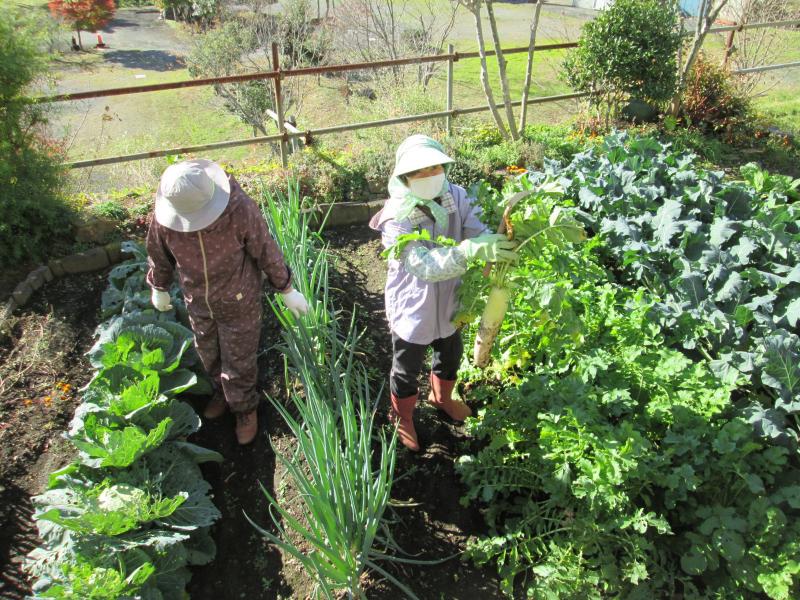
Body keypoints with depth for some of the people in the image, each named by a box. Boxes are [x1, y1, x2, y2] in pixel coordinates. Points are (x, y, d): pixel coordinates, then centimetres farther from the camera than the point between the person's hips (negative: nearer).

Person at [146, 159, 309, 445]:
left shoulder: (240, 210, -31)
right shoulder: (164, 217, -21)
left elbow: (266, 251, -17)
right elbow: (159, 256, 0)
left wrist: (287, 291, -7)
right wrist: (159, 288, 16)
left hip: (238, 302, -3)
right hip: (198, 302, 4)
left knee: (238, 362, 11)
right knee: (208, 355, 25)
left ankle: (245, 408, 39)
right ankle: (222, 391, 56)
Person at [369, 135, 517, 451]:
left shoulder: (456, 197, -14)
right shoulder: (396, 218, -28)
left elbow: (480, 232, -19)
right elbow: (424, 265, -40)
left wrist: (502, 245, -43)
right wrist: (470, 250, -53)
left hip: (448, 303, 5)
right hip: (412, 310, -5)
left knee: (450, 356, 30)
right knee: (407, 369, 19)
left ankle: (442, 397, 63)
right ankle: (402, 418, 50)